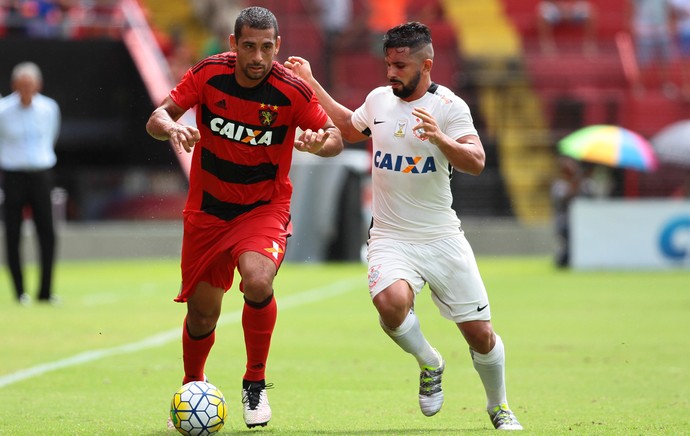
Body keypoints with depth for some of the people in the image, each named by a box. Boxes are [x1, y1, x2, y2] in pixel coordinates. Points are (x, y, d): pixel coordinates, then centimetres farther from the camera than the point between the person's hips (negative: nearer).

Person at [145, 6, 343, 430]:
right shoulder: (208, 74, -12)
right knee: (202, 313, 5)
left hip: (265, 208, -2)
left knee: (258, 281, -30)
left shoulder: (292, 90, -17)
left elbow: (335, 137, -5)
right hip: (208, 208, 2)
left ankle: (256, 383, -6)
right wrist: (172, 128, -30)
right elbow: (157, 118, -7)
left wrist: (321, 143, -29)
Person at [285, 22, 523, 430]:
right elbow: (350, 128, 29)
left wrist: (439, 138, -37)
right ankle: (429, 363, 0)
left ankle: (500, 408, 30)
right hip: (390, 239, 2)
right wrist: (311, 82, 27)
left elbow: (476, 162, -20)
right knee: (391, 301, -31)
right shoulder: (378, 99, 6)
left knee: (480, 335, 1)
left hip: (442, 239, -2)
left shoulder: (449, 106, -8)